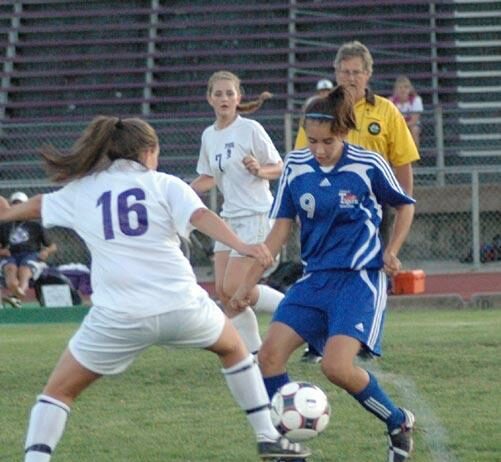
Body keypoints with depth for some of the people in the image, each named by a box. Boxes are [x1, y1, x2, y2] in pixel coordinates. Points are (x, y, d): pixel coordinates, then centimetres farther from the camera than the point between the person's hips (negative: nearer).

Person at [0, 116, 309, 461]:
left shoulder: (80, 192, 15)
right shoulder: (165, 185, 8)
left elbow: (35, 206, 34)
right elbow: (201, 217, -11)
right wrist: (242, 247, -24)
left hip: (118, 316, 0)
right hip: (182, 305, 0)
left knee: (59, 391, 14)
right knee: (234, 348, 30)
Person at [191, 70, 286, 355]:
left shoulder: (250, 129, -9)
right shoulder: (209, 136, 10)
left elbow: (279, 169, -6)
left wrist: (259, 170, -25)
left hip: (256, 216, -7)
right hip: (229, 218, 7)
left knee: (234, 288, -15)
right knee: (224, 292, -1)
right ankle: (254, 351, 7)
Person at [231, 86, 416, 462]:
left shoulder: (368, 165, -10)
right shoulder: (296, 166, 0)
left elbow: (405, 206, 8)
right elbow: (281, 229, 6)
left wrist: (391, 252, -3)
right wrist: (249, 283, 4)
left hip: (360, 278, -5)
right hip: (315, 277, 5)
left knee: (337, 366, -21)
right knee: (270, 353, -11)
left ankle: (399, 423, 4)